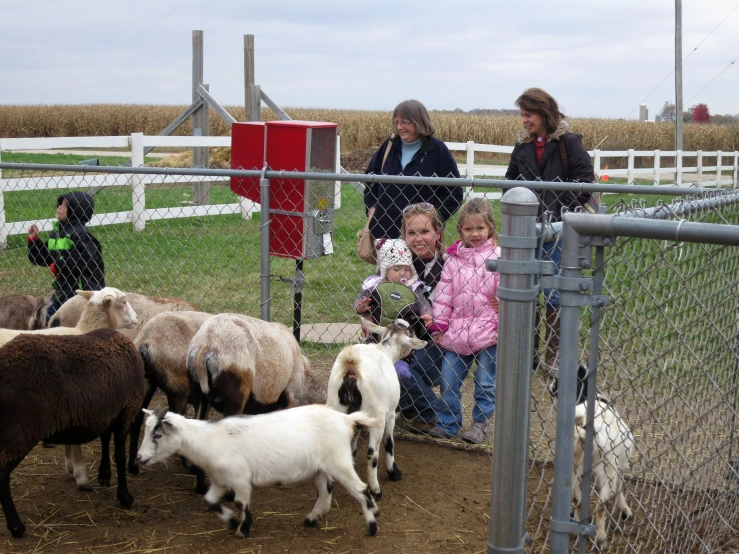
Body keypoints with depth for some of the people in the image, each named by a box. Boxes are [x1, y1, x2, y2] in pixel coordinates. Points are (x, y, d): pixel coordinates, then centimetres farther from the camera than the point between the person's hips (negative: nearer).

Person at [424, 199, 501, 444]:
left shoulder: (498, 257, -6)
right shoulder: (453, 259, 5)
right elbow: (443, 293, 6)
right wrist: (438, 324, 2)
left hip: (488, 332, -4)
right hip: (457, 331, 4)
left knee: (485, 383, 6)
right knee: (448, 380, 9)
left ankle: (480, 424, 21)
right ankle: (447, 424, 23)